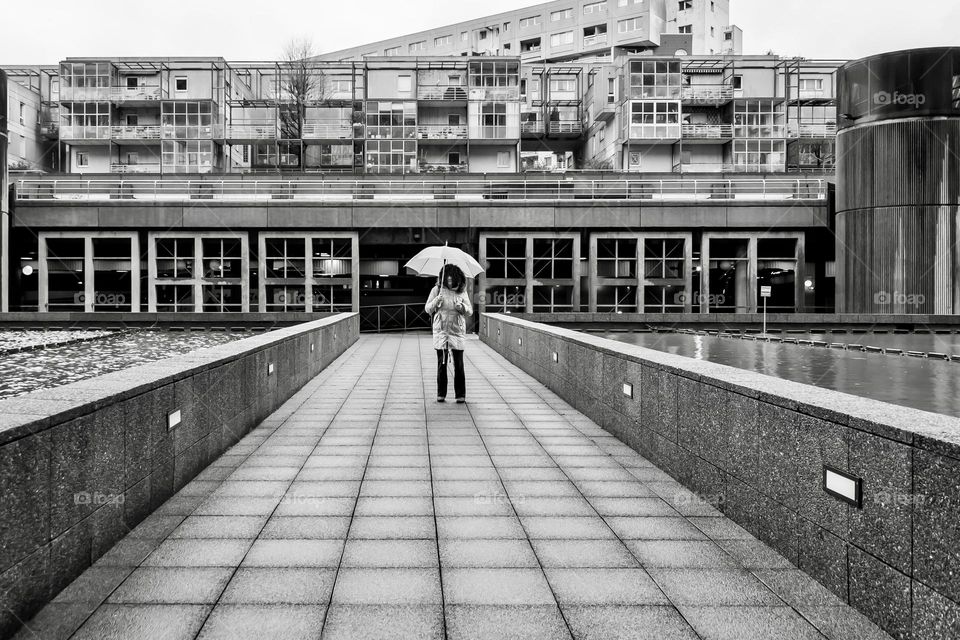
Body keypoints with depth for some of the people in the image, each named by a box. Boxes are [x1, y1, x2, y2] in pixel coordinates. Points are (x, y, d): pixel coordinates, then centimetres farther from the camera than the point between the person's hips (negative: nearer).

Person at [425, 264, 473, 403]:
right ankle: (441, 394, 11)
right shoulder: (437, 289, 2)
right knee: (441, 364, 2)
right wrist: (436, 301, -16)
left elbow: (470, 312, 6)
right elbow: (427, 309, 2)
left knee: (459, 365, -1)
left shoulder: (462, 292, 4)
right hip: (440, 331, 0)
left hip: (457, 331, 0)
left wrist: (462, 307, -15)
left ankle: (461, 395, 6)